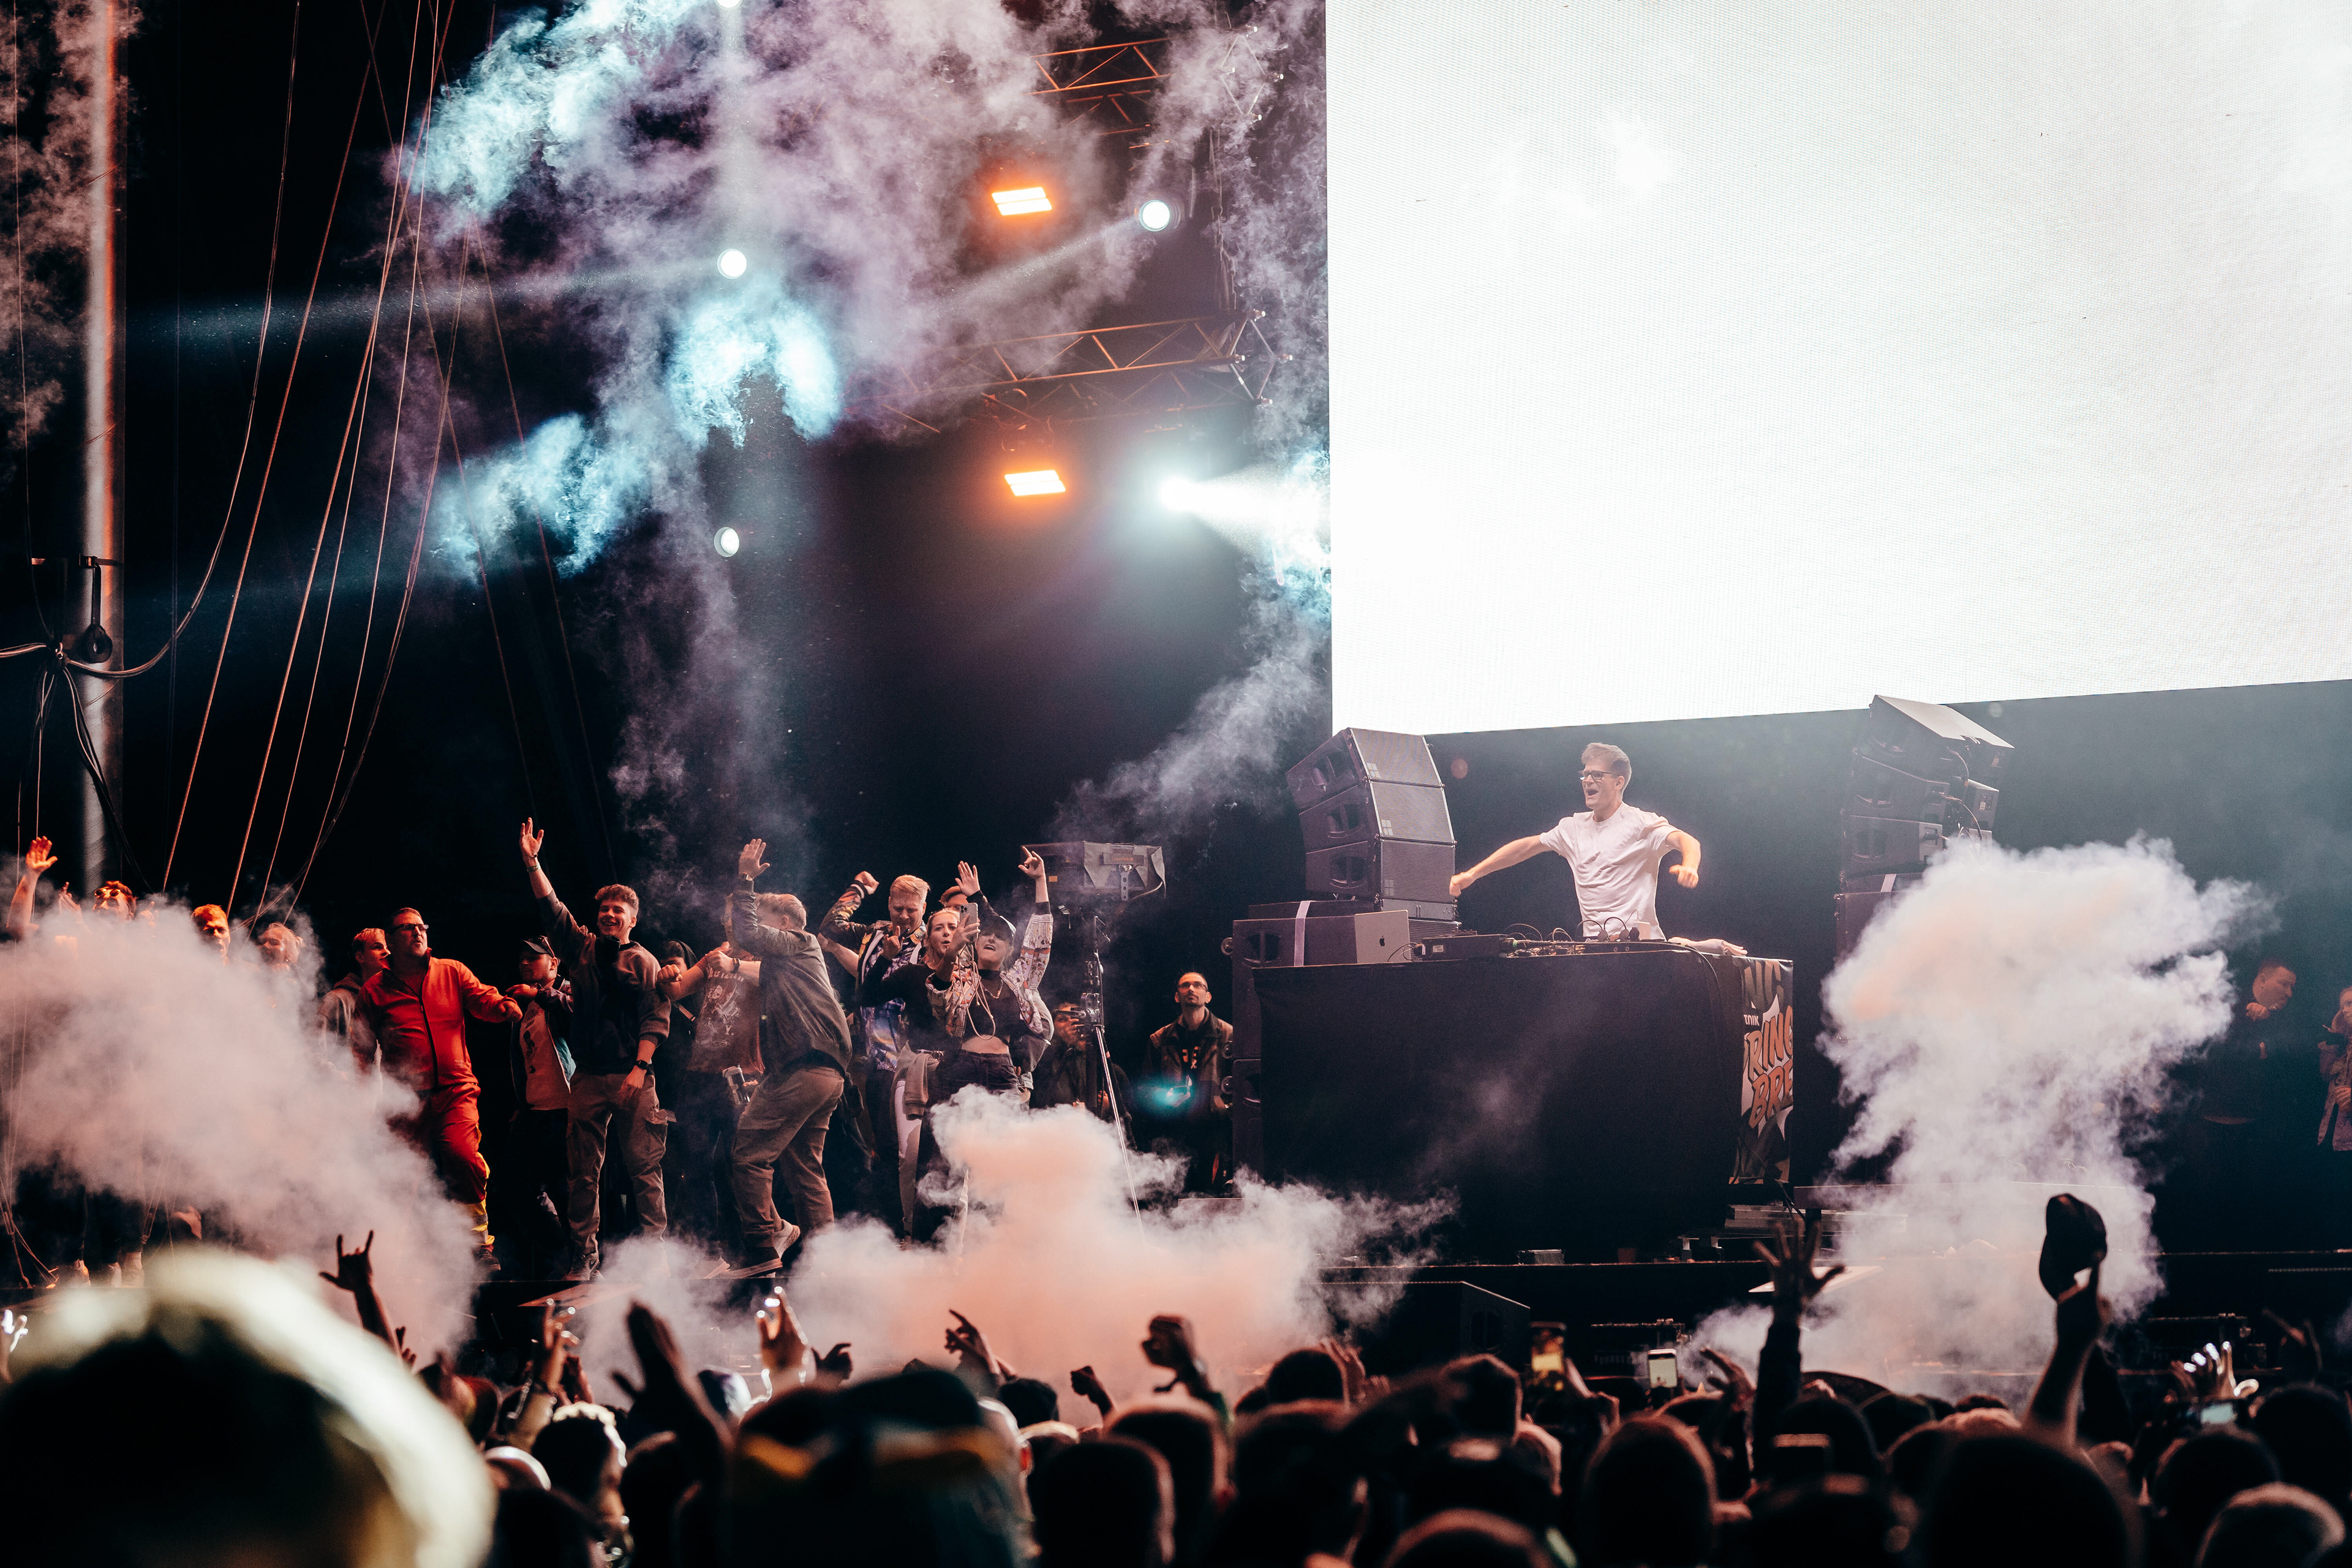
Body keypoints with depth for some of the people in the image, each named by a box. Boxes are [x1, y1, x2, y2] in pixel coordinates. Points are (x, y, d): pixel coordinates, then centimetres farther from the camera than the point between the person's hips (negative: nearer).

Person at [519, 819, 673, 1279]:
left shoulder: (643, 962, 6)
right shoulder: (583, 949, 15)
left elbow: (656, 1018, -2)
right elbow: (551, 909, 9)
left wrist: (640, 1068, -13)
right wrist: (531, 863, 0)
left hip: (632, 1074, -3)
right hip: (588, 1076, 3)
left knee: (643, 1164, -6)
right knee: (583, 1168, 0)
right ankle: (584, 1257, 2)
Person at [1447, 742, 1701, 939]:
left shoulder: (1642, 824, -2)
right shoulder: (1574, 828, 18)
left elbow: (1685, 841, -17)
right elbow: (1526, 847, 22)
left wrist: (1689, 867, -42)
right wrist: (1472, 874, 17)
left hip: (1638, 945, -5)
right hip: (1593, 946, 5)